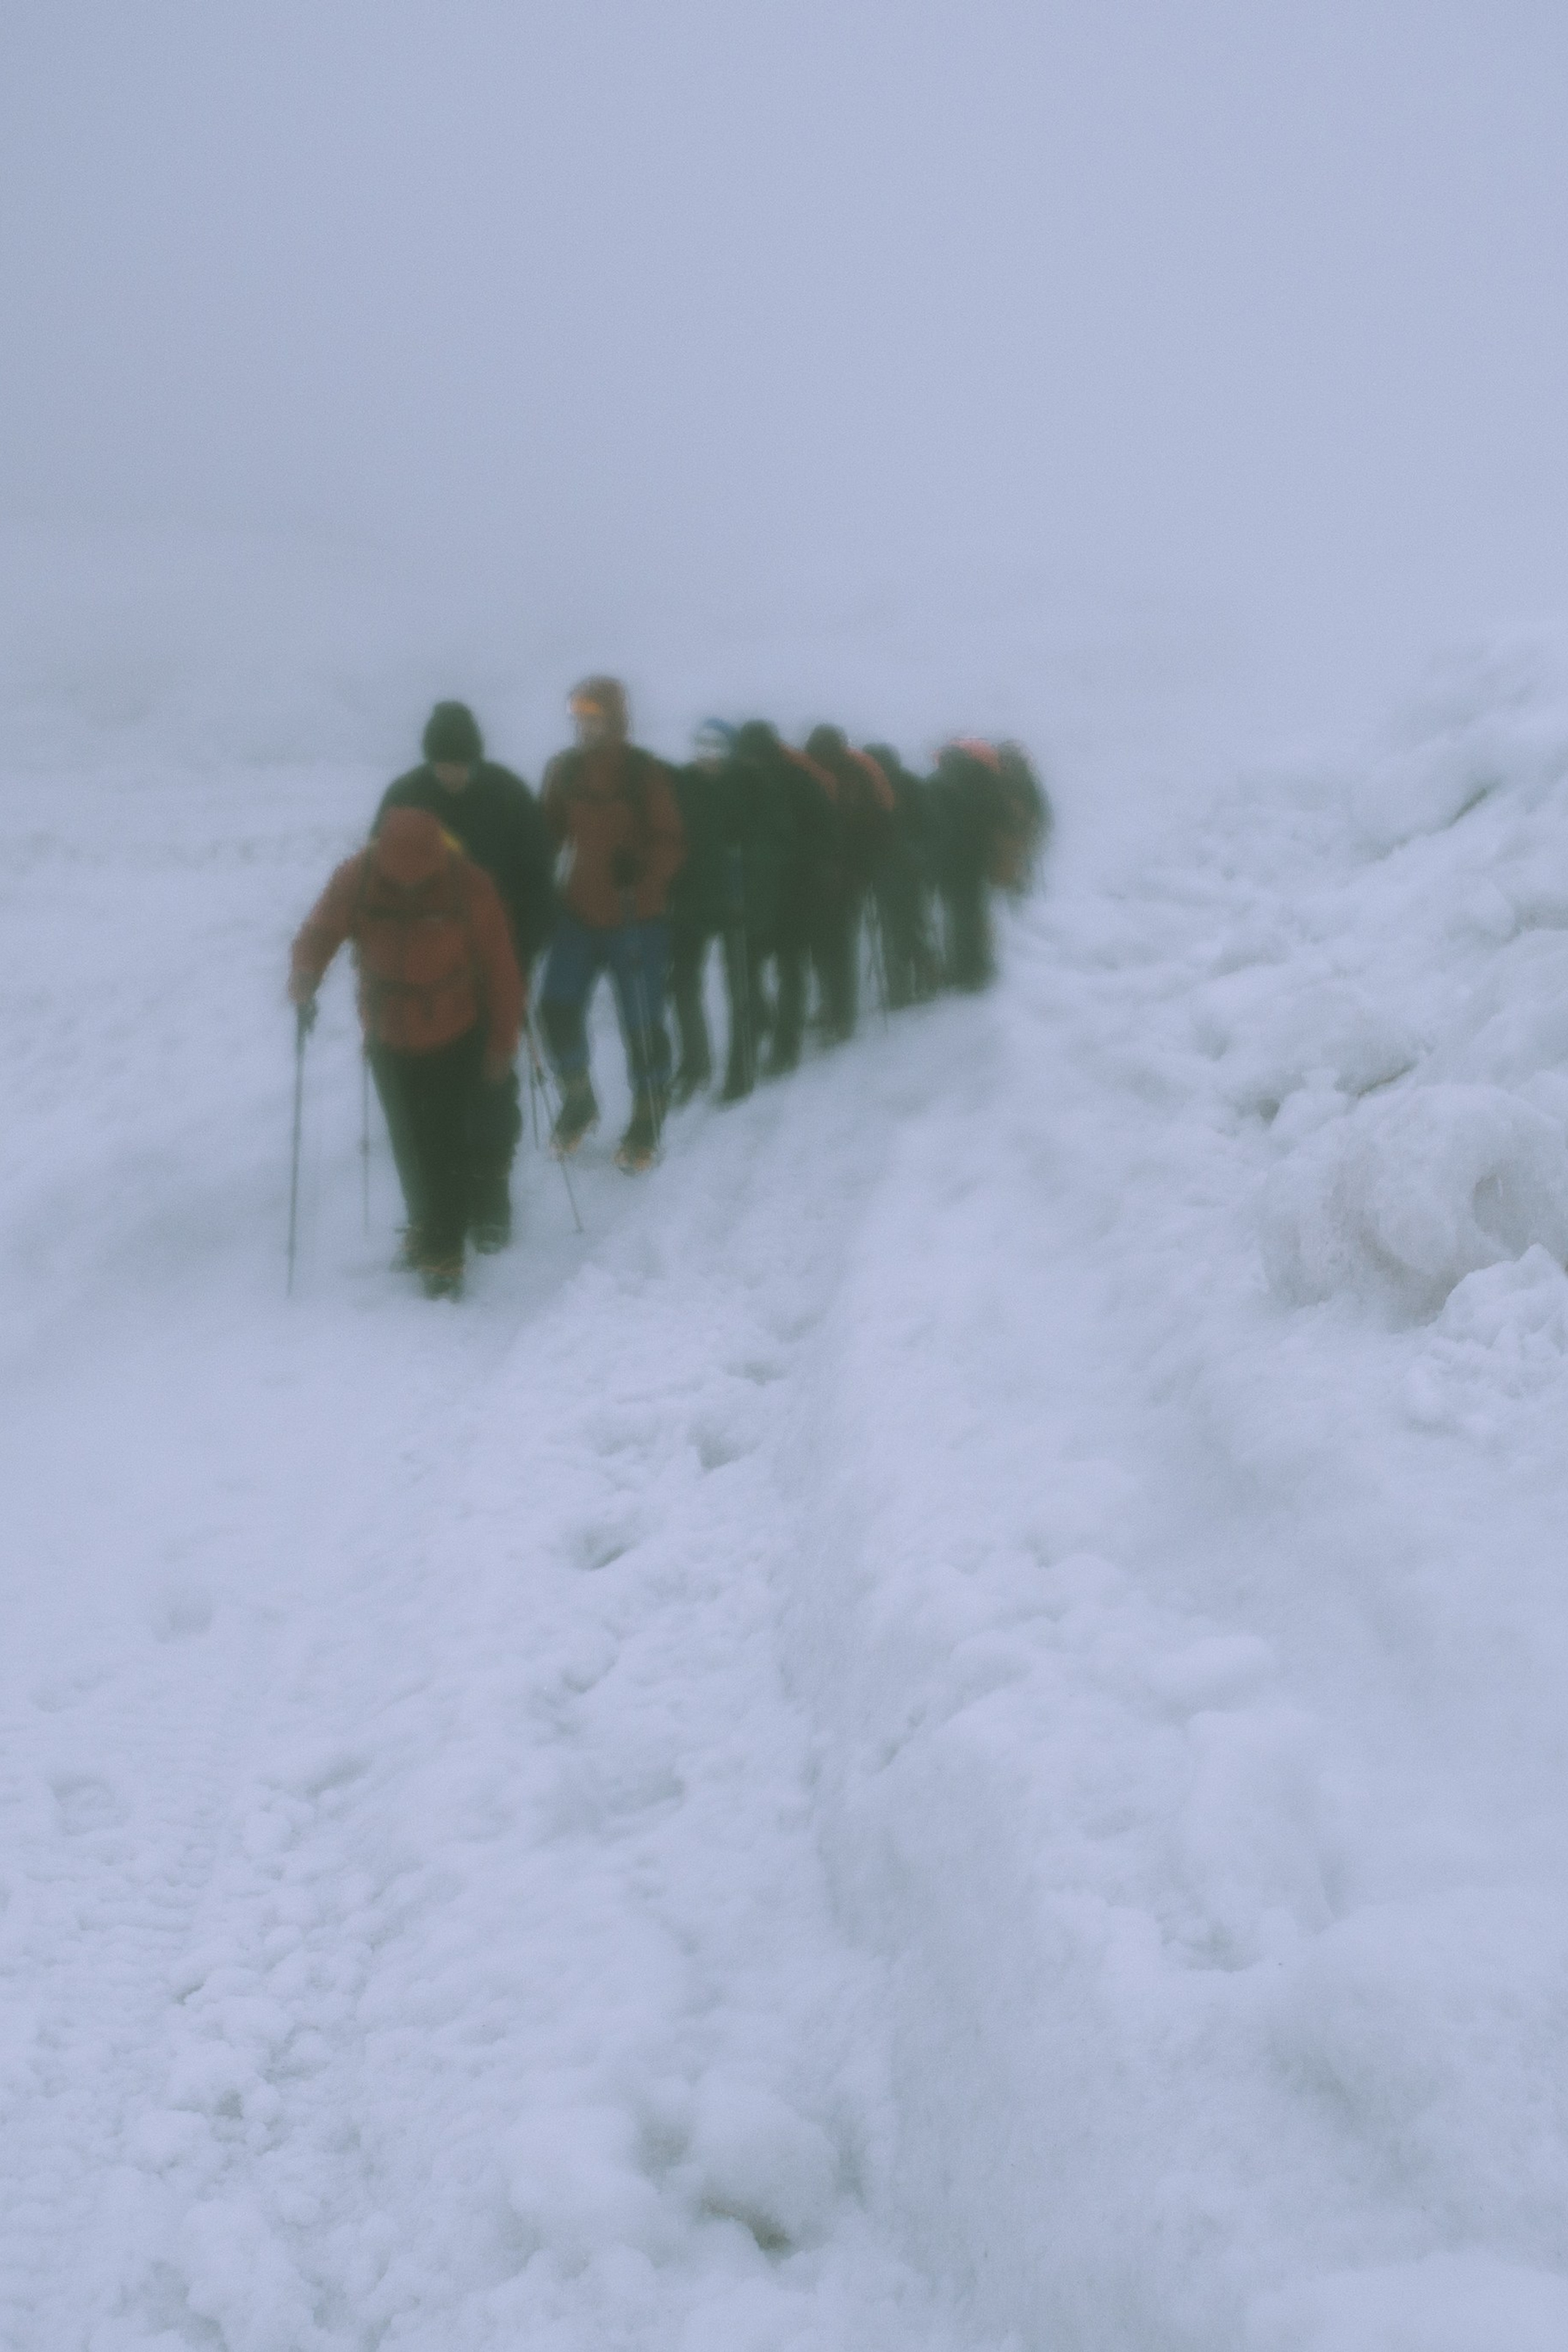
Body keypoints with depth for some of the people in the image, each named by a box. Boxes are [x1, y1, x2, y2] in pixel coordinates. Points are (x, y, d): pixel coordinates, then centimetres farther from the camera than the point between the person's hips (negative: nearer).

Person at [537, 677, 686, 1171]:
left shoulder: (645, 774, -11)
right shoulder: (564, 770, 3)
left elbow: (671, 844, -11)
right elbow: (550, 833, 12)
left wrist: (641, 872, -30)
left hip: (637, 920, -4)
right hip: (580, 913, 4)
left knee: (642, 1025, 2)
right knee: (557, 1008, -3)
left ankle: (646, 1125, 19)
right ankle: (578, 1100, 21)